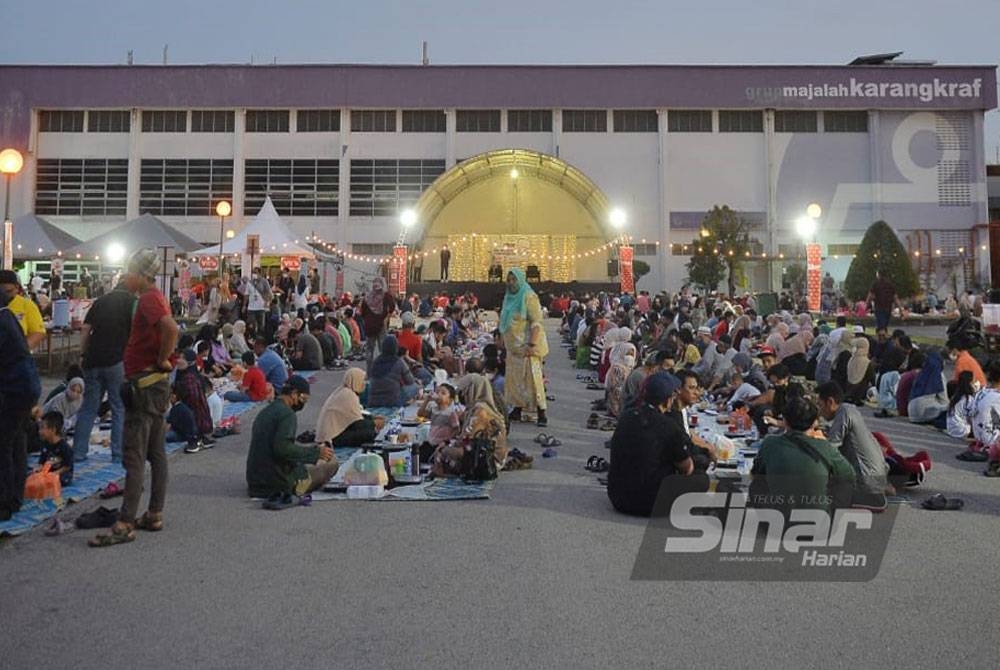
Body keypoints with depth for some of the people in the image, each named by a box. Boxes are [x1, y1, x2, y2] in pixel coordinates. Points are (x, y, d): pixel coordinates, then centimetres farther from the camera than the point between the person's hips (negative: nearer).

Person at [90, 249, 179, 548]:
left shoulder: (149, 299, -15)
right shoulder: (154, 297, 16)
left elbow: (171, 329, -33)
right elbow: (168, 330, 28)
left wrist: (161, 360, -19)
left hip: (144, 384, -10)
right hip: (155, 384, 10)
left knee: (133, 456, -7)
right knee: (156, 453, 12)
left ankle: (125, 524, -4)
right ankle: (154, 515, 20)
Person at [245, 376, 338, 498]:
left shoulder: (265, 412, 13)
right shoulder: (287, 414, -16)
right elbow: (282, 449, -28)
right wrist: (316, 452, -20)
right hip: (279, 482, -9)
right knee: (331, 462, -6)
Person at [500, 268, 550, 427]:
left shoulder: (529, 296, -10)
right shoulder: (509, 297, 15)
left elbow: (536, 322, -16)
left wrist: (532, 344, -23)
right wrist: (504, 342, 19)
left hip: (527, 345, -8)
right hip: (513, 346, 8)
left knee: (532, 377, -10)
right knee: (513, 378, 9)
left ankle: (541, 414, -5)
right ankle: (517, 410, 19)